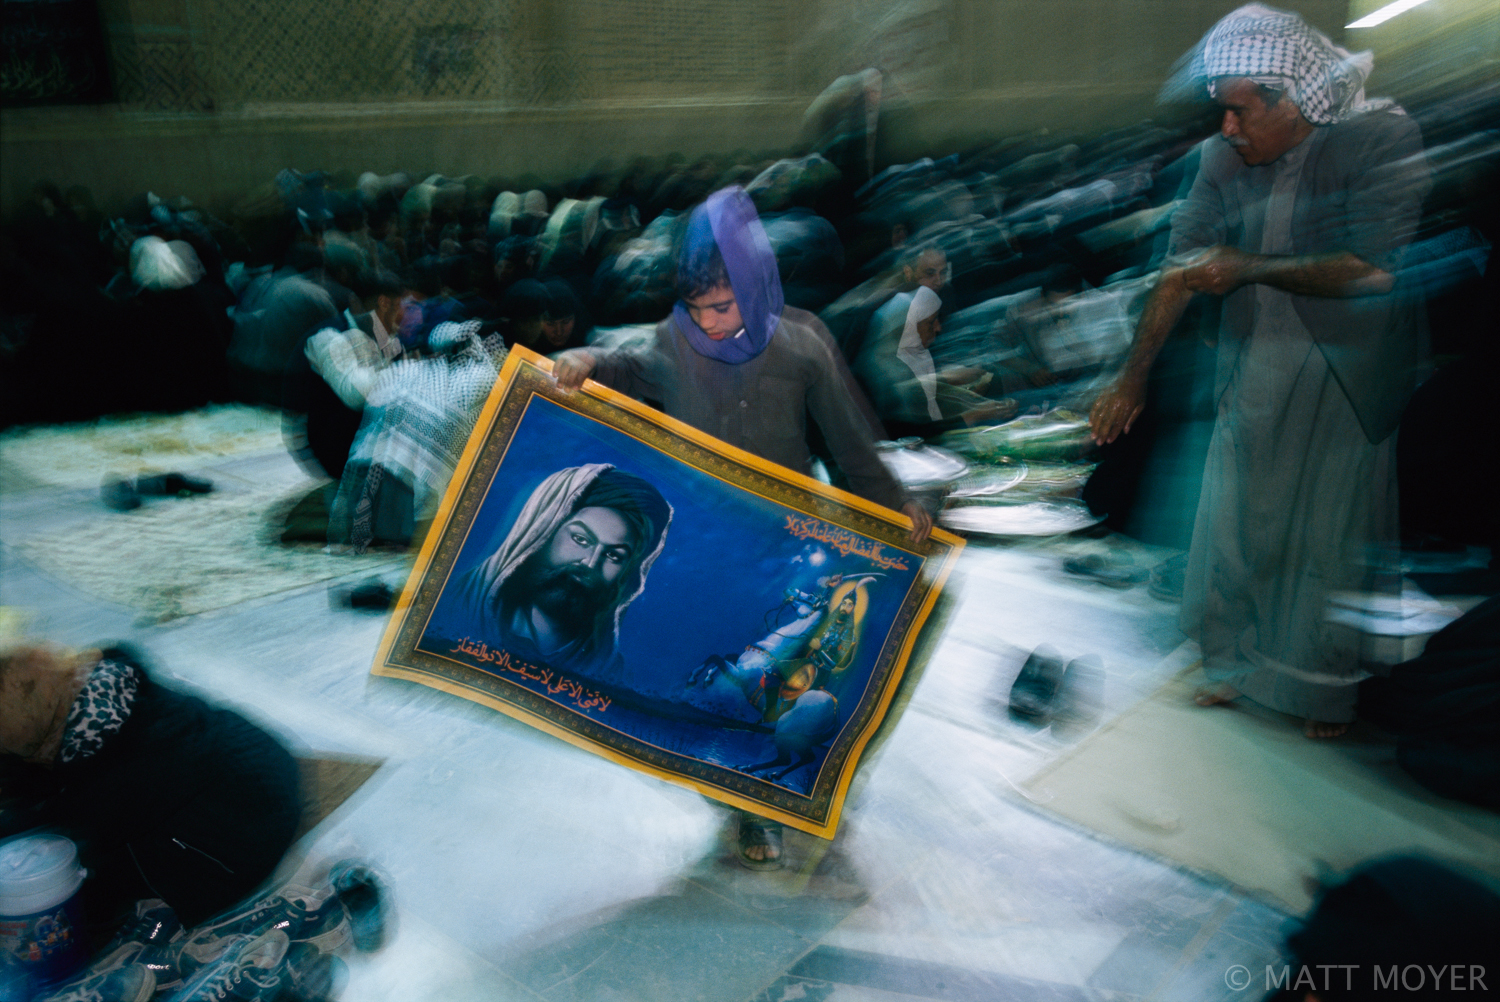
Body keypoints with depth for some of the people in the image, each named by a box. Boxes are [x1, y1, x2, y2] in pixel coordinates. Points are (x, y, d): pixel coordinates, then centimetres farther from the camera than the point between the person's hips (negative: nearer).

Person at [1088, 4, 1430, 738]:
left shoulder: (1384, 139, -12)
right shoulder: (1224, 160, 0)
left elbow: (1379, 268, -20)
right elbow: (1181, 271, 2)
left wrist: (1252, 268, -21)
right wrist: (1132, 378, 1)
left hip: (1347, 387, -4)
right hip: (1252, 381, 4)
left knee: (1332, 535, 6)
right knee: (1235, 524, 10)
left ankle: (1326, 691, 27)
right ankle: (1236, 663, 31)